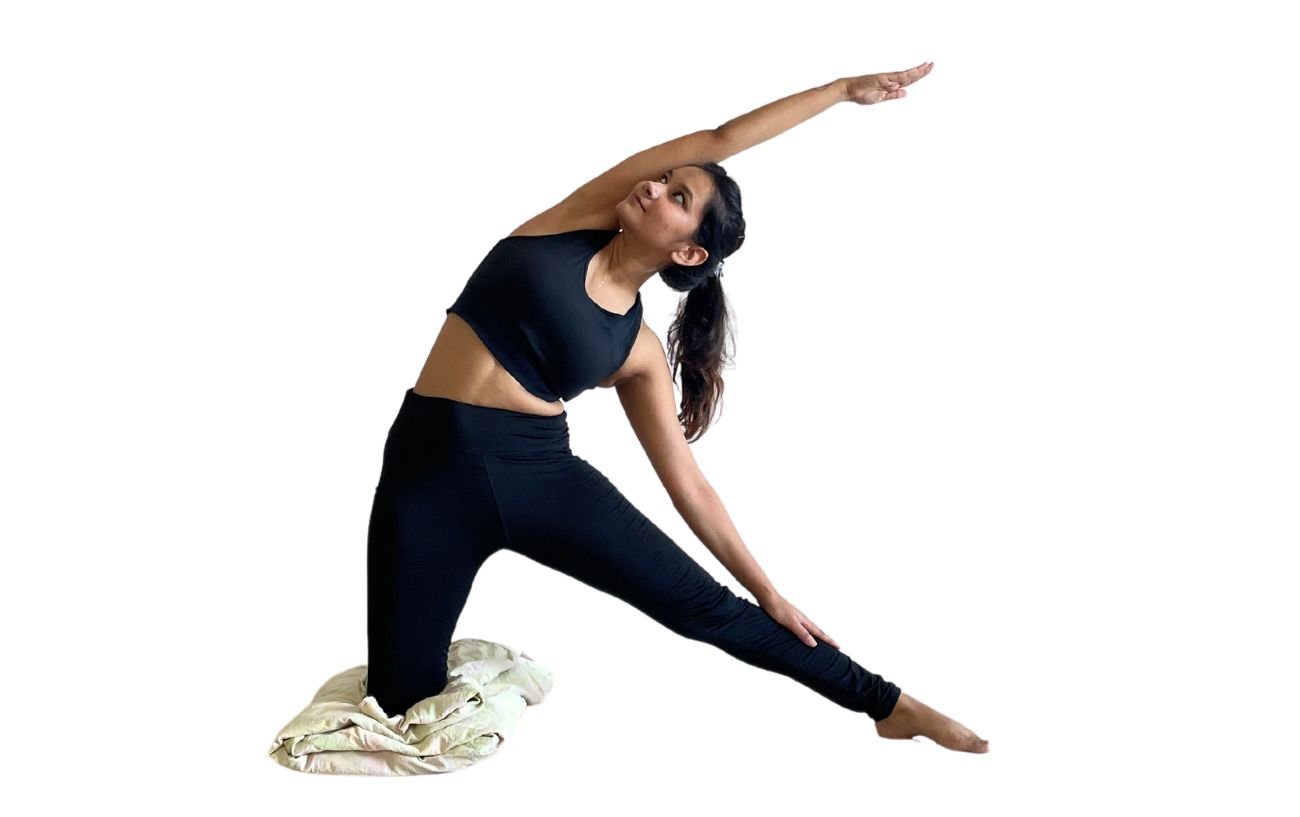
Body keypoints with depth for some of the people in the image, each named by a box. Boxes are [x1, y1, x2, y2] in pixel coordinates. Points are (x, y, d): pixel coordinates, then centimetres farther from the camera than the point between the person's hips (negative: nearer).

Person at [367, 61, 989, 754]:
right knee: (404, 704, -5)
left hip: (542, 470, 1)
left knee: (702, 604, 1)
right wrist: (843, 87, 3)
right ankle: (436, 667, 31)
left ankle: (891, 706, 14)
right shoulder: (576, 221, 1)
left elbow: (688, 485, 9)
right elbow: (717, 140, 0)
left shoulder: (639, 351, 2)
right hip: (431, 466, 0)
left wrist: (768, 593, 9)